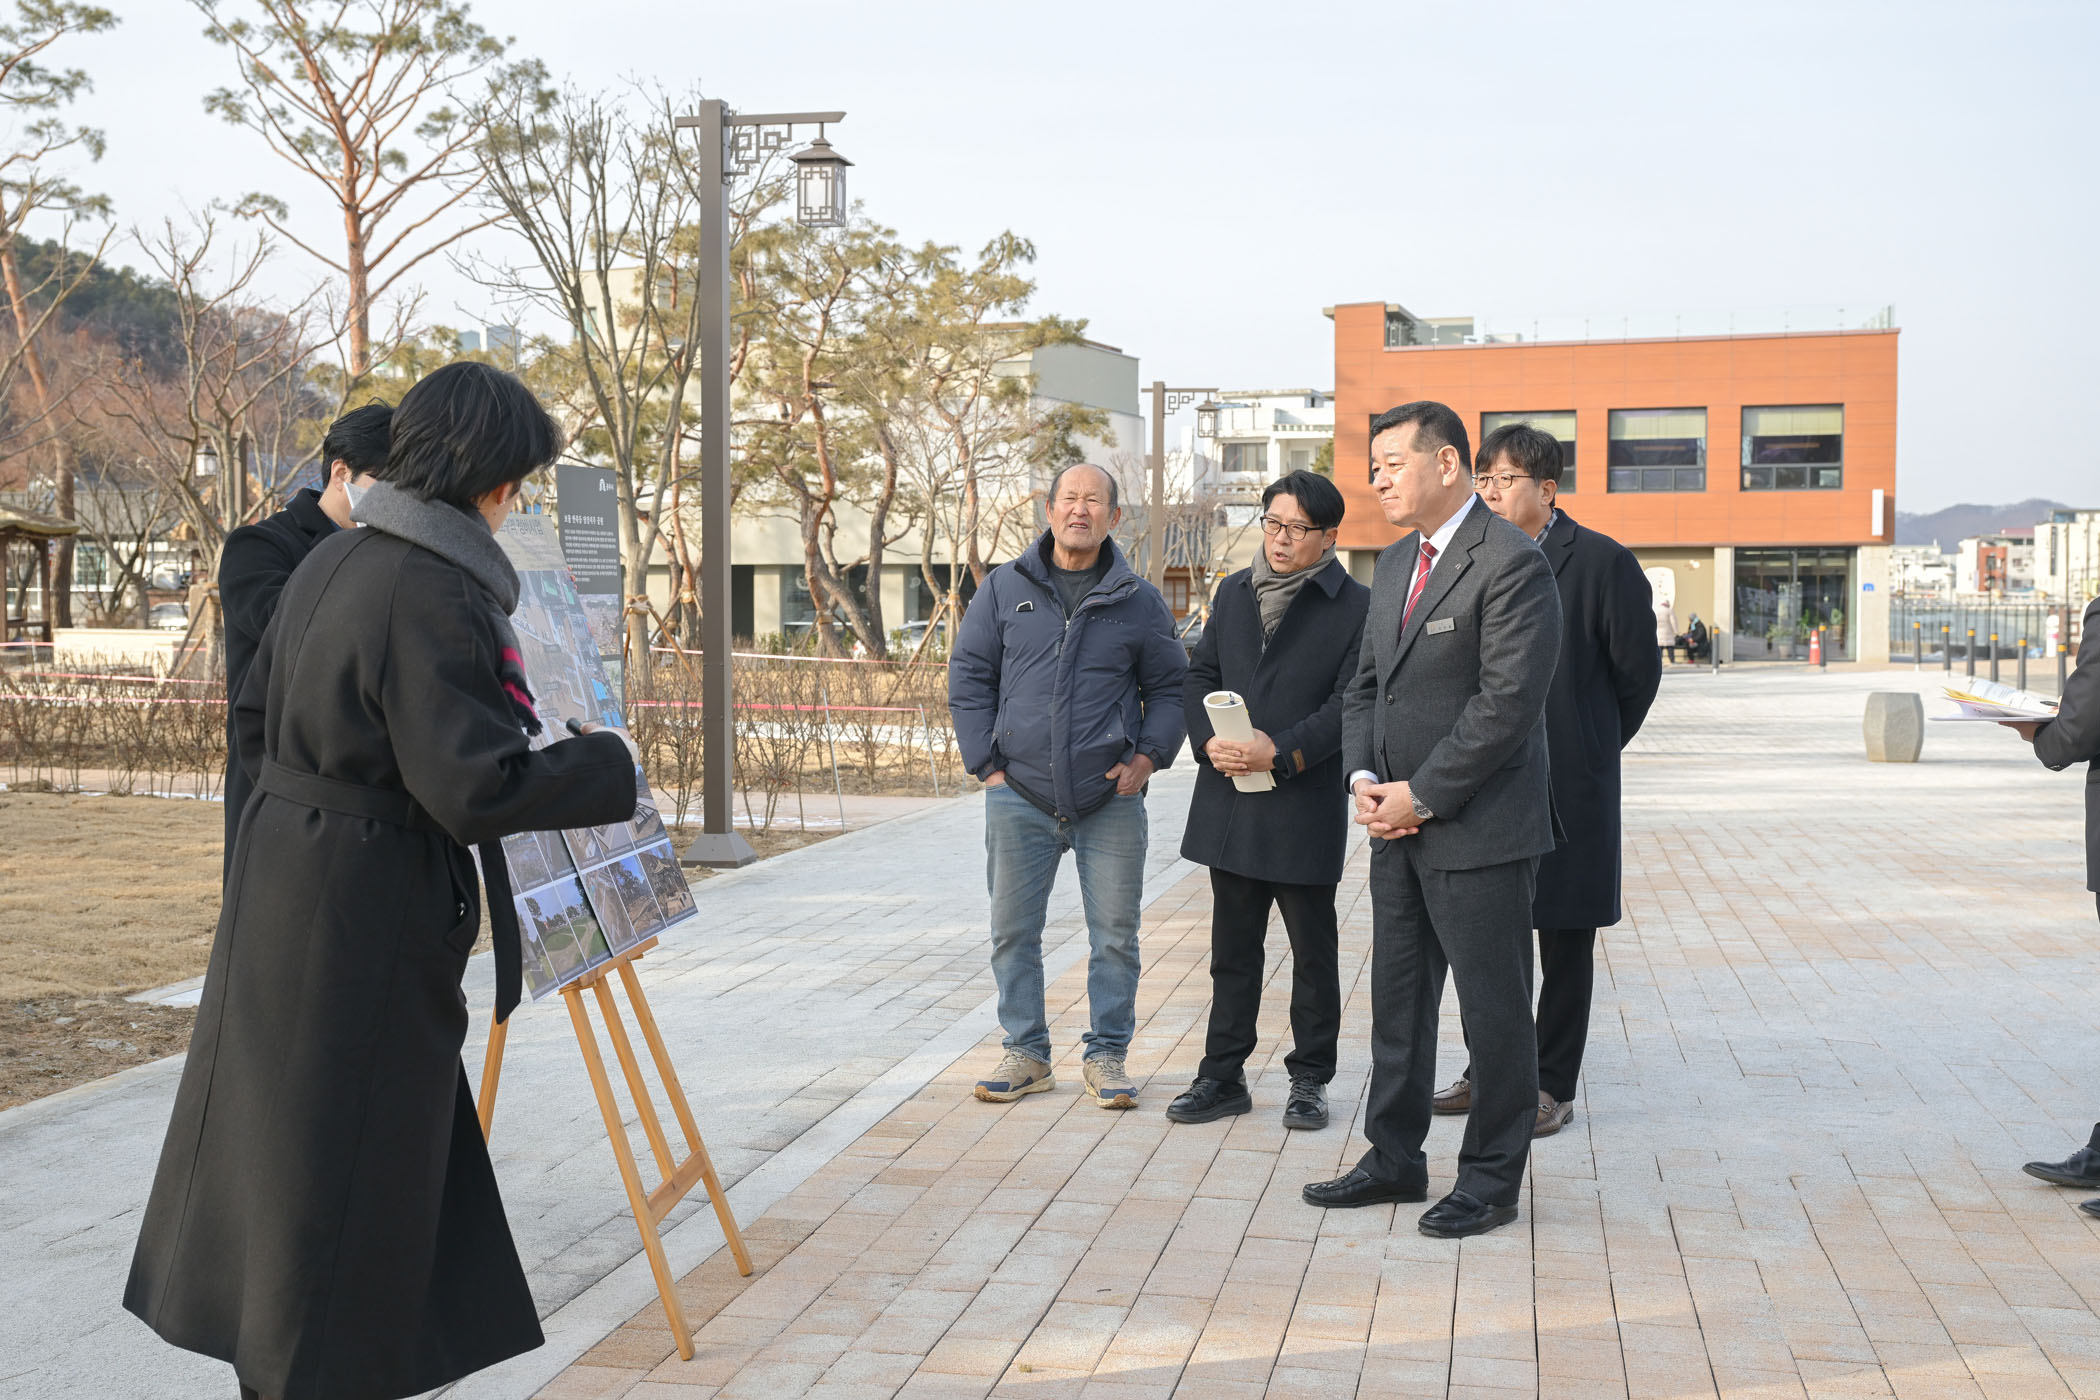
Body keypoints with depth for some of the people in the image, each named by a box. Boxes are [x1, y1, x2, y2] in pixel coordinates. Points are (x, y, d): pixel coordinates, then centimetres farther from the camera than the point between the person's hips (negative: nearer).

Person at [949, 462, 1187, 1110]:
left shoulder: (1139, 601, 4)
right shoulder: (1004, 588, 5)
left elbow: (1170, 687, 12)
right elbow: (969, 675, 8)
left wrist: (1148, 755, -2)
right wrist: (986, 761, 1)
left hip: (1111, 797, 0)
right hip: (1019, 794, 1)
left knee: (1115, 933, 3)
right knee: (1014, 930, 6)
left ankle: (1107, 1055, 17)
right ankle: (1026, 1053, 20)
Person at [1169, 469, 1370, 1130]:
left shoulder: (1357, 607, -5)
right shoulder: (1233, 592, 12)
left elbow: (1352, 703, -11)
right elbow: (1199, 674, 11)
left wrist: (1281, 753, -20)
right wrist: (1209, 740, -7)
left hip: (1307, 806, -4)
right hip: (1229, 801, 5)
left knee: (1313, 952, 8)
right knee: (1232, 948, 12)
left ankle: (1309, 1078, 20)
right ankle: (1223, 1075, 21)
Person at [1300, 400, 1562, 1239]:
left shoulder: (1512, 564, -13)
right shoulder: (1394, 565, 14)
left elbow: (1506, 705, -19)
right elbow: (1365, 686, 17)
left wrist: (1421, 795, -16)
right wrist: (1364, 779, 0)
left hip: (1480, 830, -8)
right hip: (1398, 826, 8)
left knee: (1495, 1009, 3)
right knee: (1397, 998, 14)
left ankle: (1491, 1179, 16)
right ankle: (1394, 1161, 27)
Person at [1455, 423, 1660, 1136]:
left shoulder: (1602, 562, -8)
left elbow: (1639, 670, -1)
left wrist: (1594, 747, 8)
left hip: (1567, 782, -5)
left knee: (1565, 939, 5)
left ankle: (1553, 1087, 15)